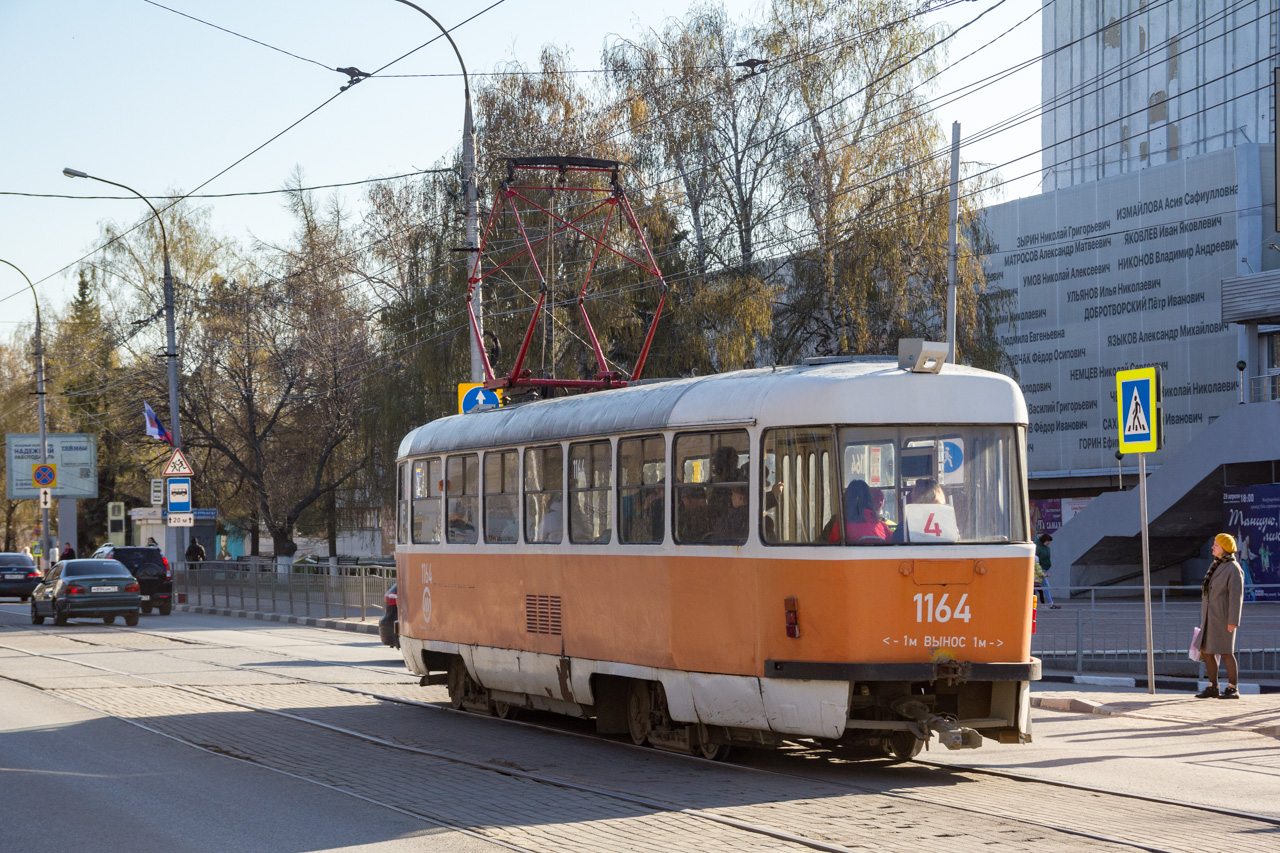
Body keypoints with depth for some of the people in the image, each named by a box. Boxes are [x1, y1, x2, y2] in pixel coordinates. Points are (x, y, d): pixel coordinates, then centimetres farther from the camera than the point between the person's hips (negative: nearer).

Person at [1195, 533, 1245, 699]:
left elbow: (1236, 596, -19)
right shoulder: (1215, 566, 14)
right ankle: (1213, 688, 11)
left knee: (1226, 652, -7)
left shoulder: (1233, 569, -13)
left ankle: (1232, 690, 0)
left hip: (1224, 617, -9)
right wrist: (1204, 617, 20)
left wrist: (1233, 621, -24)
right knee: (1206, 651, 5)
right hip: (1210, 617, 9)